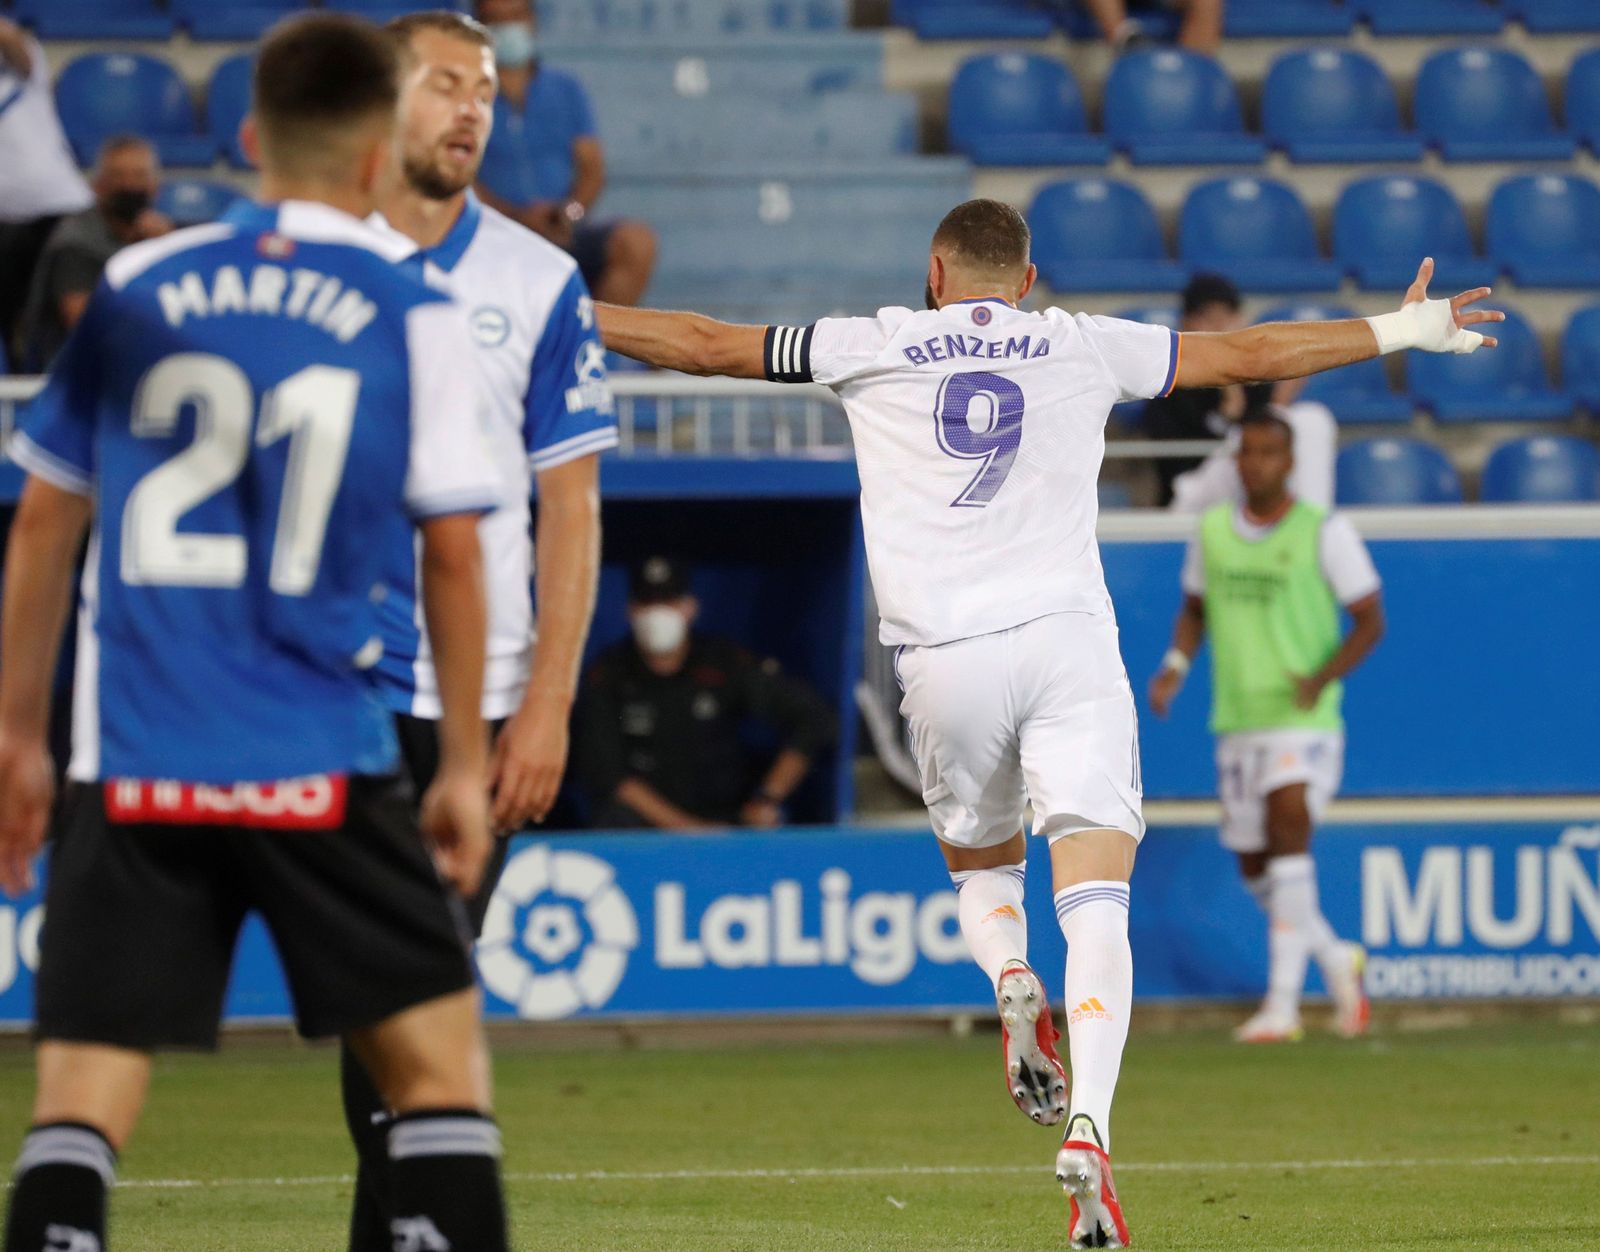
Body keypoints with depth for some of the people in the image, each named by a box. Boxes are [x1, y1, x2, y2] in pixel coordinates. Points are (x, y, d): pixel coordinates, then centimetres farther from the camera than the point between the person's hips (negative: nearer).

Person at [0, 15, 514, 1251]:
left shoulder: (137, 288, 8)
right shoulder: (414, 315, 1)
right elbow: (453, 553, 0)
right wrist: (465, 767, 9)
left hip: (134, 764, 2)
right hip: (321, 765, -2)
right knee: (438, 1053, 9)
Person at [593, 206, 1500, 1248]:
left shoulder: (874, 347, 10)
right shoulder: (1083, 345, 12)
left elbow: (708, 345, 15)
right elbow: (1248, 356, 19)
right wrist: (1401, 331, 30)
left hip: (945, 655, 1)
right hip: (1069, 641, -1)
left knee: (981, 867, 25)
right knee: (1096, 905, -7)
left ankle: (1012, 984, -8)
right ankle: (1090, 1131, -26)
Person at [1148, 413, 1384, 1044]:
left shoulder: (1326, 533, -5)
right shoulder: (1212, 530, 8)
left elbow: (1370, 621, -3)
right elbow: (1194, 609, 20)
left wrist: (1322, 676, -20)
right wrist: (1175, 665, 0)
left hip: (1305, 719, -6)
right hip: (1237, 723, 6)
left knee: (1287, 825, -24)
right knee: (1253, 866, 9)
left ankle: (1282, 1003, -24)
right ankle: (1338, 960, 34)